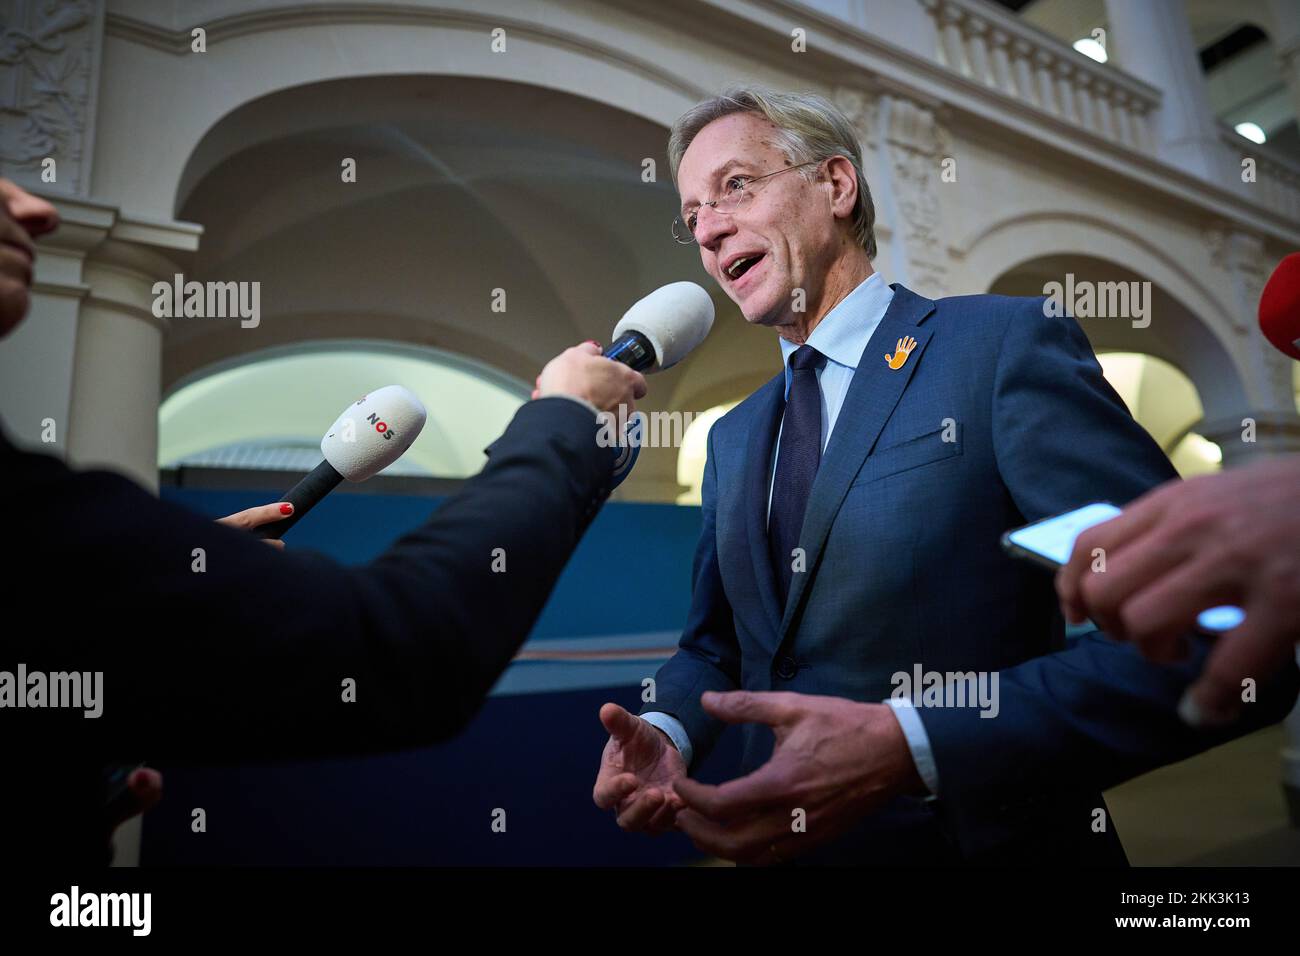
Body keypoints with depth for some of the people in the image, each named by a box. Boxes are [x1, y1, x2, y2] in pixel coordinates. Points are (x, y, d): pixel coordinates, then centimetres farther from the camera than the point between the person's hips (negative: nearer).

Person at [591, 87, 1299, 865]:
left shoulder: (1005, 347, -13)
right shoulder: (732, 440, 7)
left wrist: (905, 744, -28)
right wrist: (667, 733, -9)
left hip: (991, 842, -6)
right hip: (778, 841, 6)